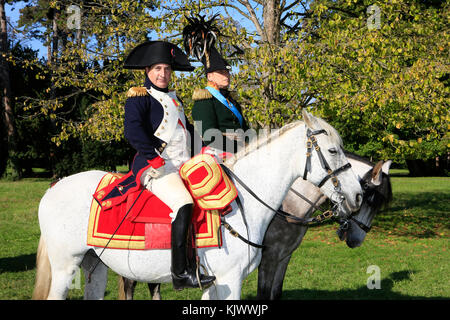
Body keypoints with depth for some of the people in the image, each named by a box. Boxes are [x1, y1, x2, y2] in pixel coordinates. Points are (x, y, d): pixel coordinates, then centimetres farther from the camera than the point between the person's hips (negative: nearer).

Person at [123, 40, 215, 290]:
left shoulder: (173, 98, 25)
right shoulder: (139, 98, -1)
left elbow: (186, 129, 34)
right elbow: (132, 131, -16)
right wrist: (154, 152, -24)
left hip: (183, 166, 9)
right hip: (155, 167, -9)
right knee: (183, 203, -30)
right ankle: (180, 272, -28)